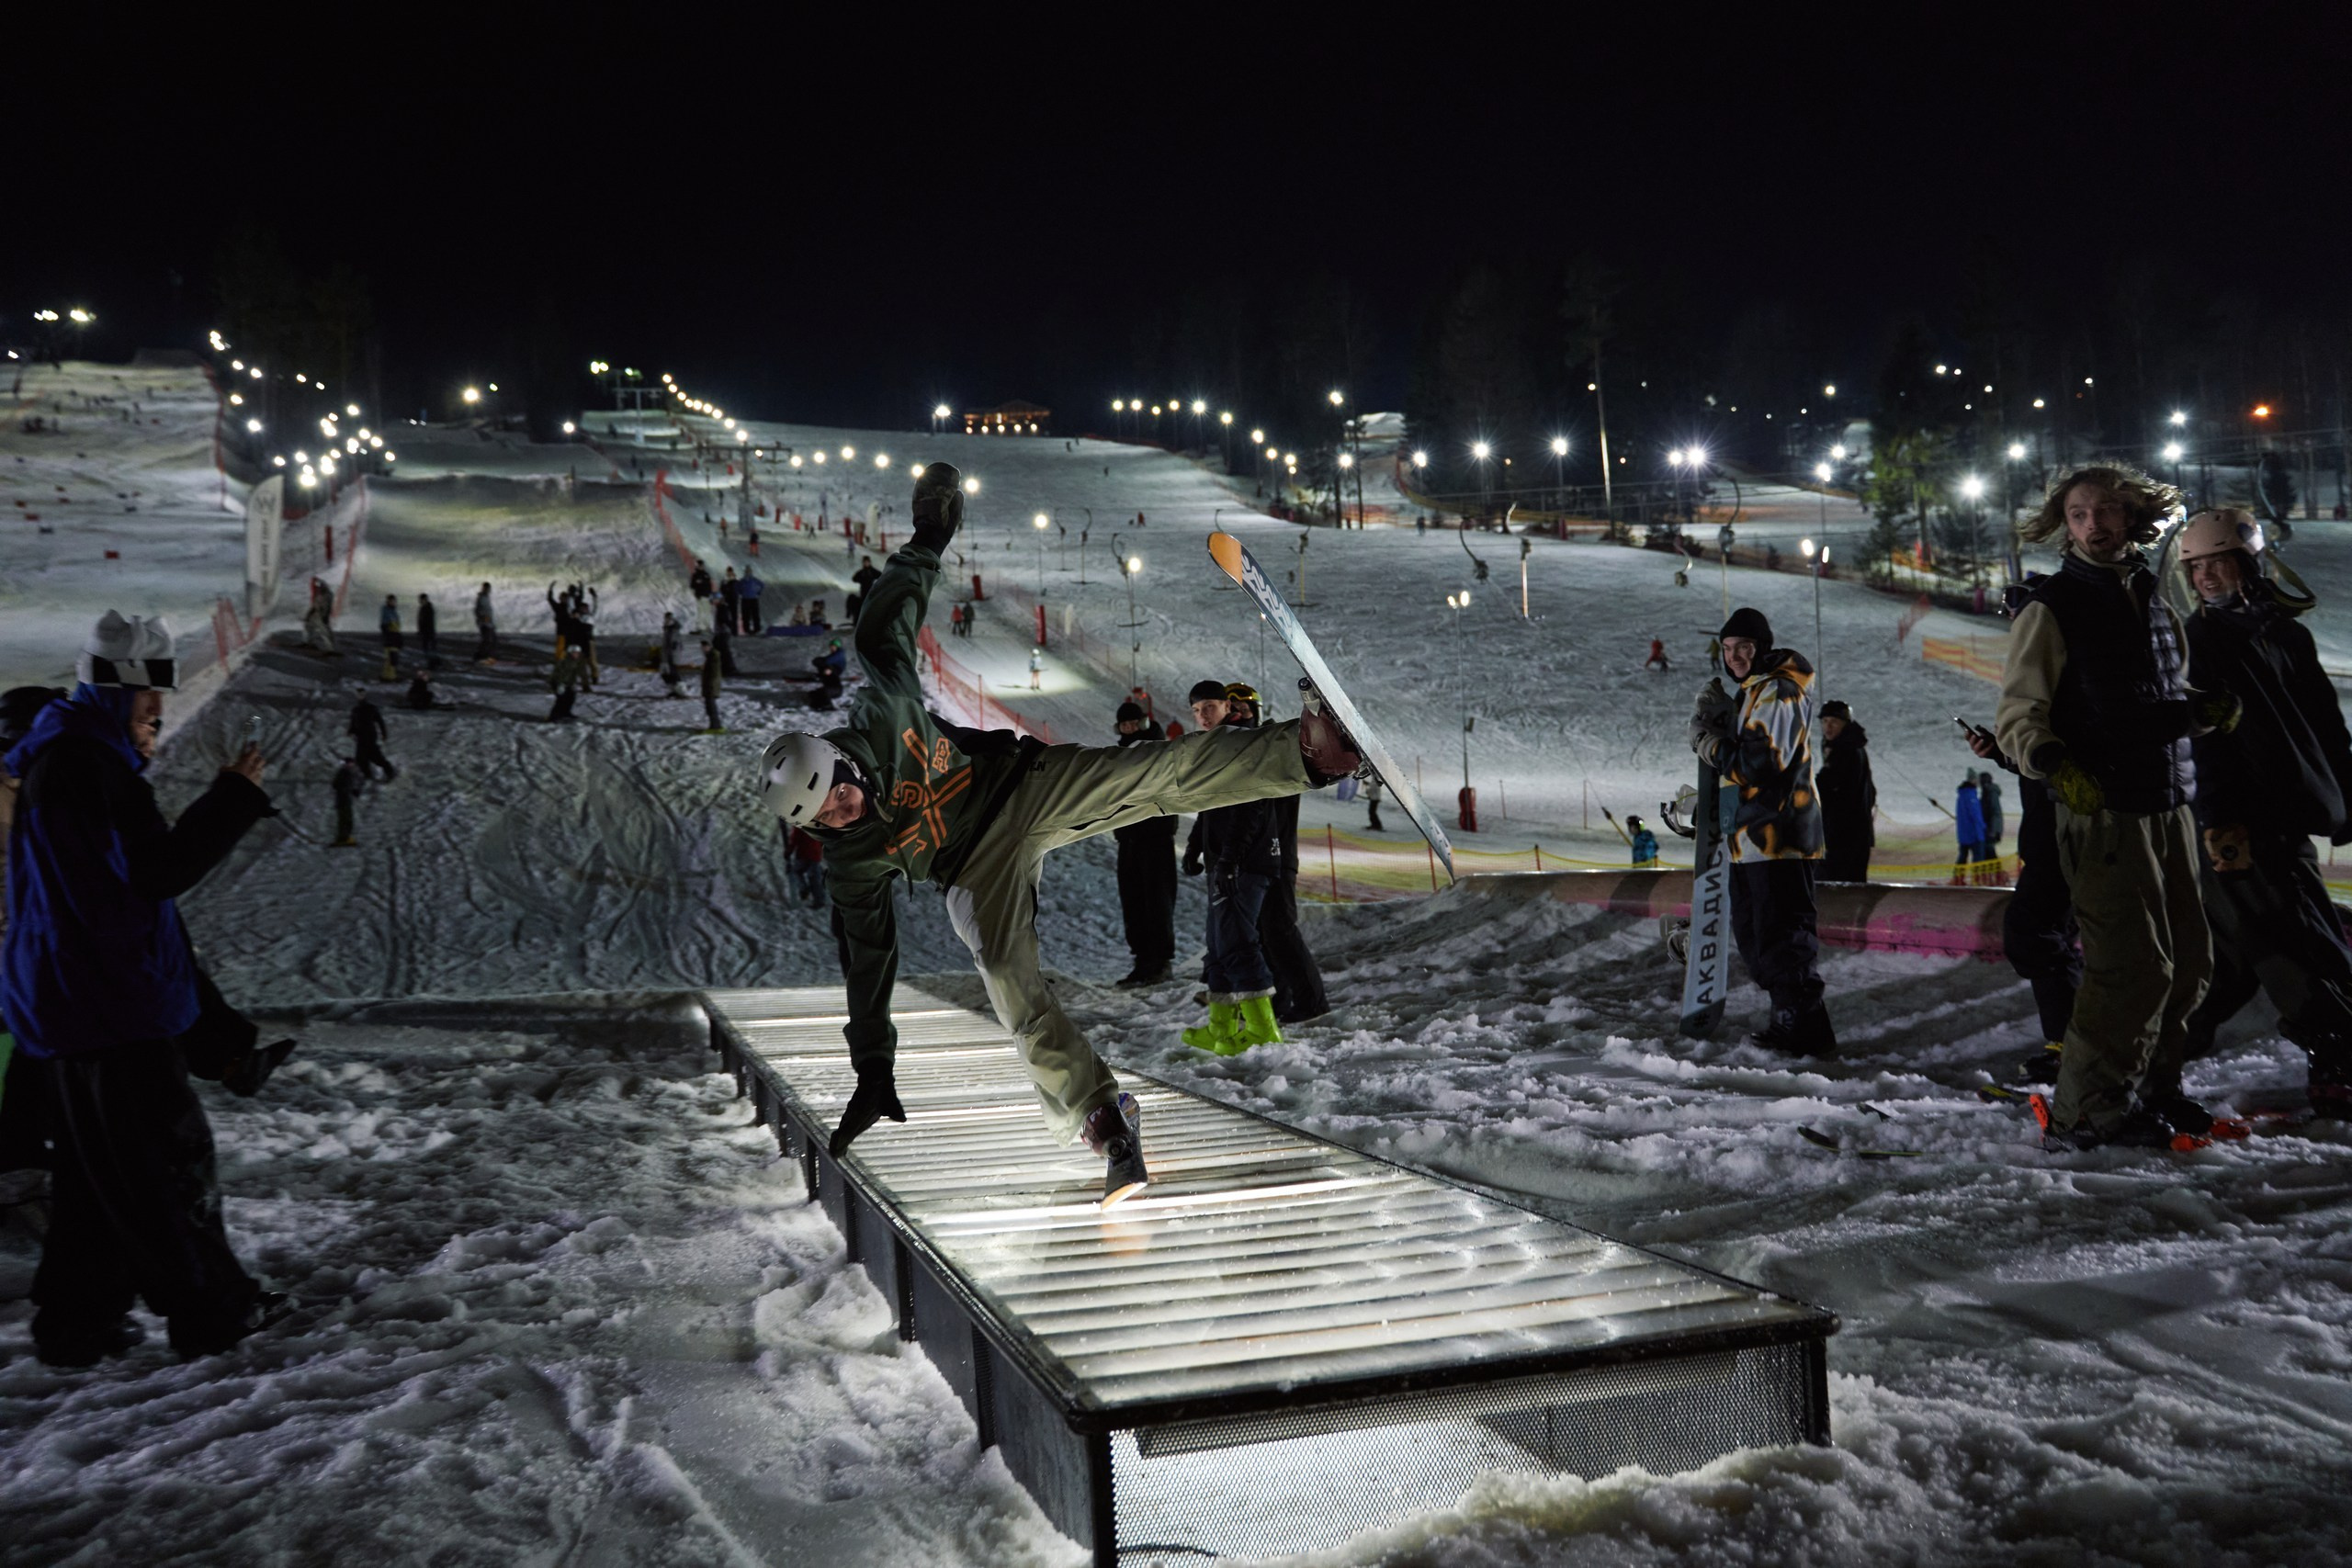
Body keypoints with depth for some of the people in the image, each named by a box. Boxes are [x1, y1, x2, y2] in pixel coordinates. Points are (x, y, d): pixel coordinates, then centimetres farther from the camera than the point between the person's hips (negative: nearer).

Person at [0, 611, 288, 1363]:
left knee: (97, 1168, 16)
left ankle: (76, 1320, 22)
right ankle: (211, 1307, 9)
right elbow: (158, 871, -21)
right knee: (169, 1155, -1)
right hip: (106, 998, -11)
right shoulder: (85, 763, -18)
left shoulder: (68, 754, 15)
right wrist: (235, 795, -18)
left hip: (74, 995, 11)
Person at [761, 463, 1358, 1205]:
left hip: (1025, 786, 0)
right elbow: (869, 958, -5)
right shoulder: (850, 862, -13)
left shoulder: (883, 715, -18)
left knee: (1157, 771, -20)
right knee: (1008, 977, -21)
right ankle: (1102, 1117, -17)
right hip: (977, 872, 0)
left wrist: (927, 544, 2)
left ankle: (1307, 753, -23)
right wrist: (873, 1072, -4)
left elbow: (884, 629, -3)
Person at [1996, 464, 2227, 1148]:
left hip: (2170, 804, 8)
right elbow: (2019, 718, -8)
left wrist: (2205, 707, 5)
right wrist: (2058, 767, -26)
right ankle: (2085, 1111, 0)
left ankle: (2148, 1088, 27)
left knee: (2188, 962, 12)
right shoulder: (2052, 607, -4)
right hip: (2102, 810, -7)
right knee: (2133, 967, -11)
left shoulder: (2151, 597, 16)